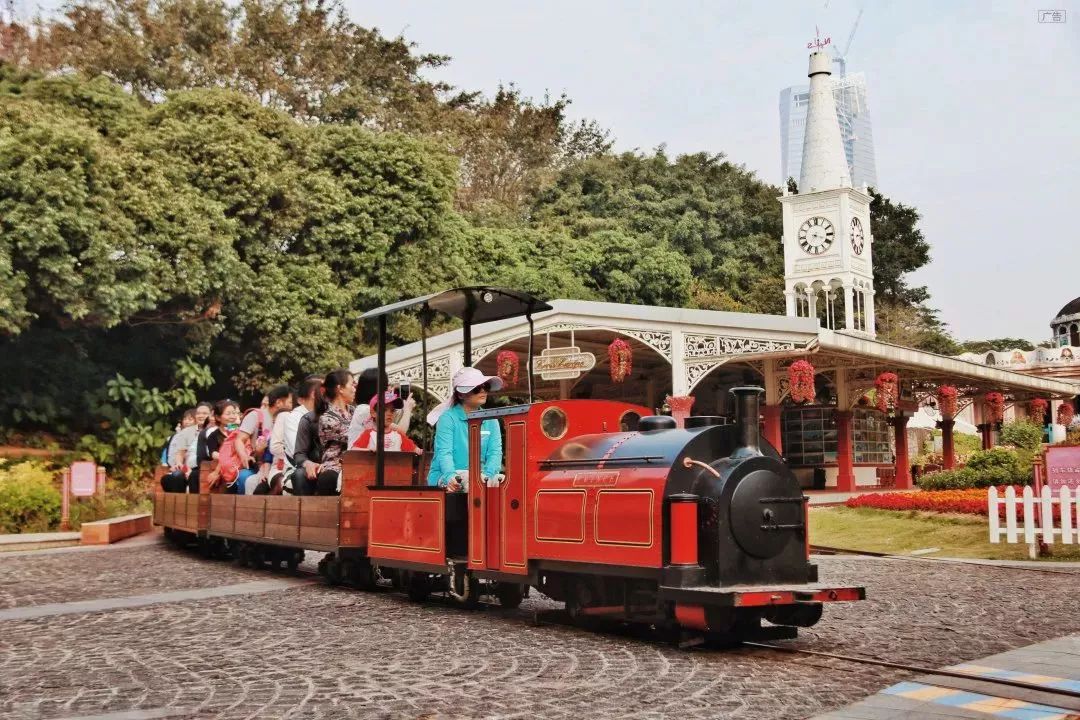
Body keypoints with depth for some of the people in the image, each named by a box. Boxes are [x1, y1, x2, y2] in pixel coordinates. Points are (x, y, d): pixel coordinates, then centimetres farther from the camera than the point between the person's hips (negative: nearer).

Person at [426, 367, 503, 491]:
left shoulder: (490, 420, 11)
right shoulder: (448, 418, -2)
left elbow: (495, 452, -2)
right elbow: (444, 452, -14)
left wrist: (487, 474, -23)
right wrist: (451, 477, -35)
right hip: (446, 477, -4)